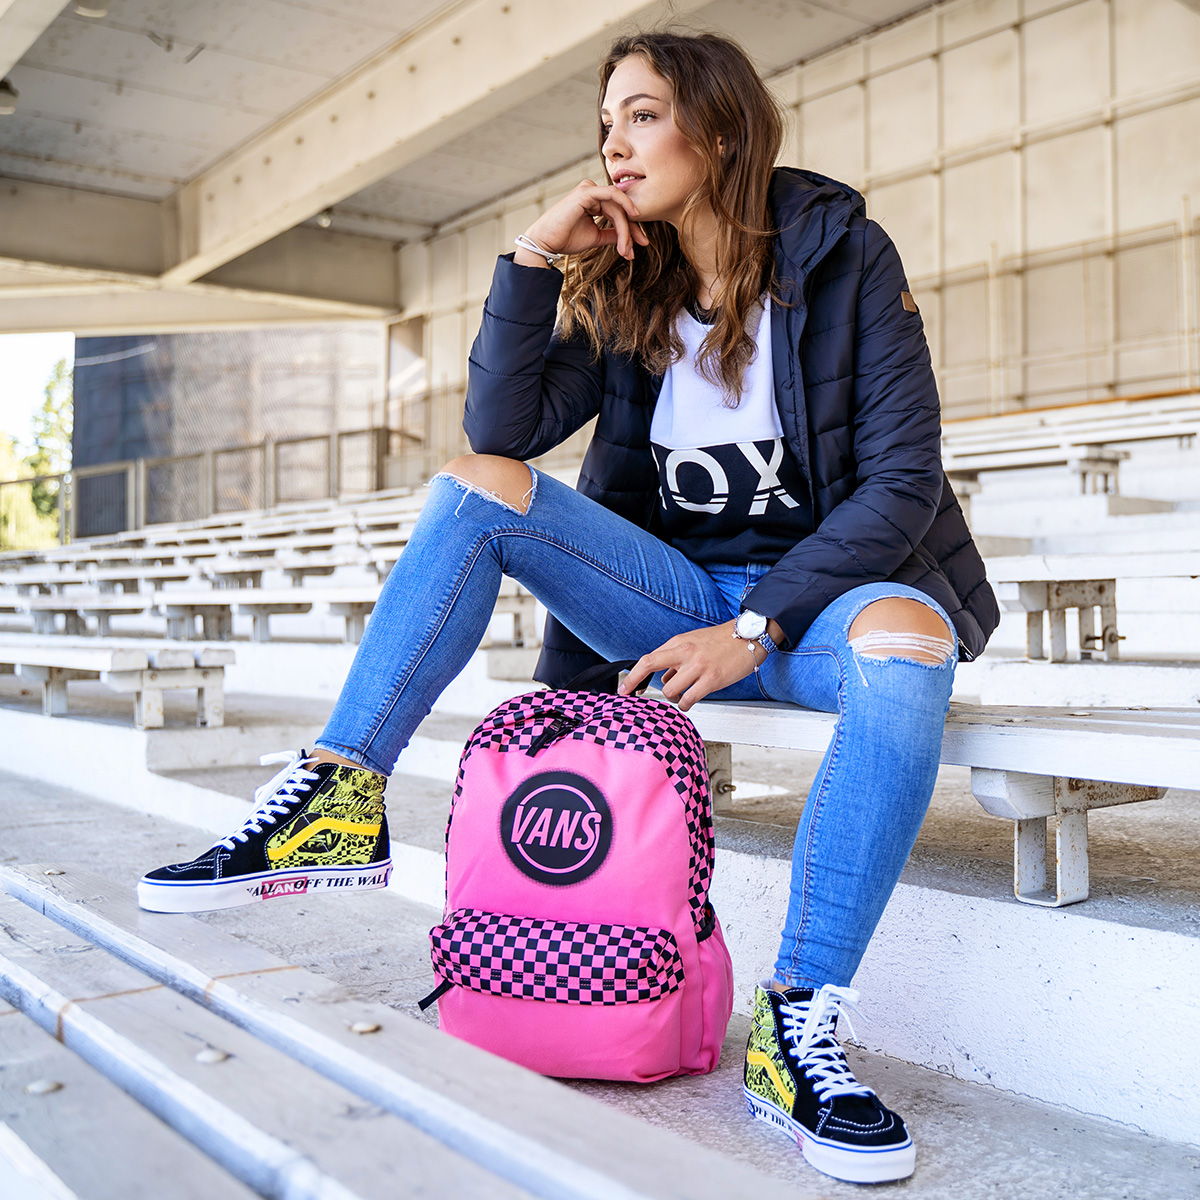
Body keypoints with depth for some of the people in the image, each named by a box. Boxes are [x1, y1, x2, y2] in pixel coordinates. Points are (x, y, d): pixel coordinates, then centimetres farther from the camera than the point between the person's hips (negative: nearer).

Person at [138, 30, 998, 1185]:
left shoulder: (843, 255, -6)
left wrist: (756, 627, -20)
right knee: (475, 484, -14)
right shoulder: (627, 287, 7)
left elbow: (902, 481, -12)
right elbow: (506, 427, -3)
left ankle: (799, 1030, -33)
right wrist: (534, 260, -12)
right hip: (677, 590, 4)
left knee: (904, 646, -39)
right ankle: (340, 799, -19)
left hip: (822, 588, -3)